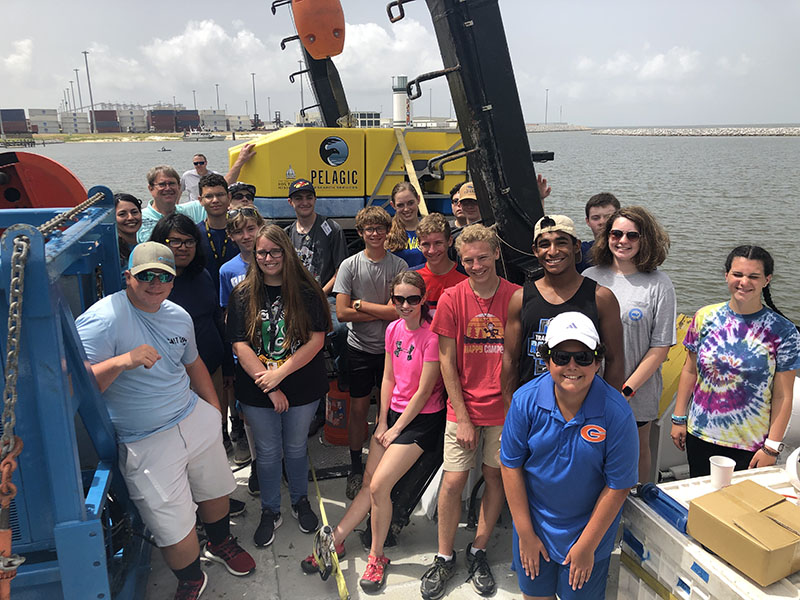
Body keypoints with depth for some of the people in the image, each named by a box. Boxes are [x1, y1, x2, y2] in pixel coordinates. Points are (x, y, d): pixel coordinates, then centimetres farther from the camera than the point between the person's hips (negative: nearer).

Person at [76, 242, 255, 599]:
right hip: (147, 442, -6)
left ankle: (221, 543, 54)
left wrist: (214, 410, 19)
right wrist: (122, 361, -36)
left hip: (196, 419, 6)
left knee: (215, 490, 22)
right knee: (174, 528, 1)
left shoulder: (179, 317, 5)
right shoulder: (101, 320, -18)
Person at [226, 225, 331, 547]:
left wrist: (280, 373, -17)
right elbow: (240, 345, -9)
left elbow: (316, 340, -11)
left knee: (296, 448, 17)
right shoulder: (243, 294, -4)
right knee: (267, 452, 14)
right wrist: (269, 386, -15)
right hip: (257, 391, 1)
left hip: (302, 388, 0)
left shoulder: (306, 291, -7)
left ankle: (300, 500, 41)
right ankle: (270, 512, 35)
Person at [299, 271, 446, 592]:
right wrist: (382, 422, 3)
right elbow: (388, 378, 8)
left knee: (379, 485, -11)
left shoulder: (431, 335, -18)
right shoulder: (393, 329, 4)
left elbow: (424, 391, -15)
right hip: (392, 412, 6)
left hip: (422, 419, -6)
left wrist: (396, 429, -8)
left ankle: (376, 556, 9)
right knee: (368, 483, 5)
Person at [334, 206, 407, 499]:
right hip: (360, 347, 0)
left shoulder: (399, 265, -4)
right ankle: (355, 468, 24)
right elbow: (342, 313, -9)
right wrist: (383, 312, -11)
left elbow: (399, 310, -14)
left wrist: (361, 304, -12)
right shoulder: (350, 265, -2)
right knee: (358, 408, 7)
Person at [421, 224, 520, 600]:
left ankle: (478, 551, 30)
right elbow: (447, 362, -4)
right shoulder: (452, 298, -6)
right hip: (464, 407, 0)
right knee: (453, 481, 1)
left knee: (496, 477, 10)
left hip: (504, 407, 1)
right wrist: (463, 418, -6)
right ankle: (444, 558, 21)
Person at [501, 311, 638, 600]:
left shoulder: (616, 413, -22)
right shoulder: (526, 399, -17)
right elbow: (511, 465, -9)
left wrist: (587, 545, -10)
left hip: (589, 529, -2)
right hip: (533, 522, 2)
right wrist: (525, 533, -6)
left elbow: (618, 485, -14)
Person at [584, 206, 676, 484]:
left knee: (637, 450, 17)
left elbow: (660, 346, -10)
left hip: (637, 391, -2)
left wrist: (627, 389, -14)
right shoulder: (590, 277, -1)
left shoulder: (659, 284, -9)